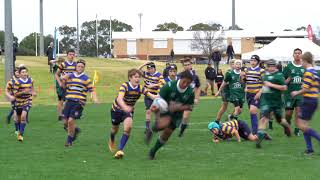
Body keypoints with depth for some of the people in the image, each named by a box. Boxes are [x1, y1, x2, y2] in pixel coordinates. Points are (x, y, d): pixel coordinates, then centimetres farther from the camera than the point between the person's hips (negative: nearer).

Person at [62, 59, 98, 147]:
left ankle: (69, 140, 4)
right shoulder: (70, 76, 11)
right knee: (66, 121, 3)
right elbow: (63, 86, 15)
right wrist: (63, 80, -6)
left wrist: (95, 99, -14)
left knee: (71, 120, -13)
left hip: (79, 103, -4)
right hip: (69, 101, 4)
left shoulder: (86, 79, 3)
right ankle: (75, 130, 36)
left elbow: (91, 90, 3)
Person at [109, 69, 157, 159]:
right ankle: (111, 141, 53)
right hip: (117, 108, -2)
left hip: (129, 110, 2)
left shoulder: (140, 88, -18)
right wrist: (125, 107, -64)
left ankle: (120, 150, -16)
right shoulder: (125, 86, -30)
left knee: (128, 127, -23)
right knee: (115, 129, 15)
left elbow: (152, 96, -25)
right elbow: (119, 98, -45)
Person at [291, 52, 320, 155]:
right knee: (303, 124, 13)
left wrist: (297, 93, -3)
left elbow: (306, 89, -20)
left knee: (302, 125, -8)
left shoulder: (308, 72, -14)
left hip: (308, 100, -9)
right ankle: (309, 148, 9)